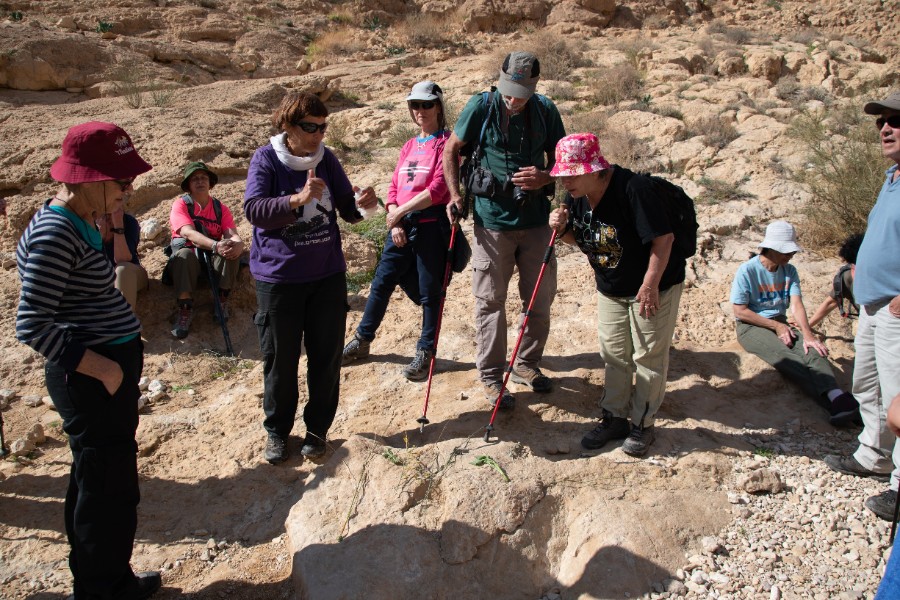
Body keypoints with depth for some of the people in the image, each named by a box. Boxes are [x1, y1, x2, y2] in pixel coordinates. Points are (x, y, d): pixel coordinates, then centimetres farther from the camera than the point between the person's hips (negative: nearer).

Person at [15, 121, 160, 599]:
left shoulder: (76, 222, 7)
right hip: (92, 378, -10)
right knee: (111, 491, 6)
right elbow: (32, 326, -25)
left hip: (109, 368, 10)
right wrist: (100, 367, -22)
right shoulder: (55, 234, -22)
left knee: (94, 480, 23)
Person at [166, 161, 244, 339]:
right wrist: (216, 245, -40)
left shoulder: (220, 208, 6)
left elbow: (233, 235, -9)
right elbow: (188, 233, -22)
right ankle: (185, 309, -28)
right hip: (188, 257, -2)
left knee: (232, 251, -28)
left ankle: (222, 300, -13)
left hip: (213, 258, 2)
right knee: (185, 254, -37)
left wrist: (238, 244, -37)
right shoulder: (181, 204, -4)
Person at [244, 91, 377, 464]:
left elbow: (346, 208, 5)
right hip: (278, 277, -3)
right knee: (280, 359, 7)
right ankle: (277, 430, 25)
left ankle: (317, 427, 26)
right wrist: (297, 199, -31)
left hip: (327, 275, 3)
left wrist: (360, 205, -18)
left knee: (326, 356, 9)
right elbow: (252, 209, -17)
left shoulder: (326, 159, 3)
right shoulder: (266, 160, -7)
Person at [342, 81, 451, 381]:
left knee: (429, 291, 2)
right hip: (401, 225, 6)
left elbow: (437, 189, -14)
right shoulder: (409, 146, 17)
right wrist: (394, 221, -4)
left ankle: (425, 352, 14)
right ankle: (361, 341, 24)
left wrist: (400, 212, -13)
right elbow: (394, 188, 13)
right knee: (382, 283, 10)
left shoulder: (446, 143, -3)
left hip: (431, 224, -6)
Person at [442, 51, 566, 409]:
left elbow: (560, 158, 9)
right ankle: (491, 376, 17)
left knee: (540, 298, 11)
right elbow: (451, 149, 3)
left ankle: (526, 364, 32)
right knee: (490, 301, 3)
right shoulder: (481, 107, -7)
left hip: (536, 219, 3)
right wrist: (455, 195, -7)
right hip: (492, 220, -3)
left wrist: (545, 177, -13)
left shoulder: (545, 111, 0)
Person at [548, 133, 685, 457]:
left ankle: (643, 424, 19)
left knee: (648, 355, 4)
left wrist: (650, 285, -25)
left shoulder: (633, 188, -29)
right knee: (613, 354, 13)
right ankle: (614, 417, 28)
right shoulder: (576, 196, -6)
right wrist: (563, 228, -13)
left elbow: (663, 237, -26)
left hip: (654, 285, -7)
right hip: (610, 288, 7)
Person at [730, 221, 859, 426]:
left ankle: (835, 395, -50)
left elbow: (796, 304, -5)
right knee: (785, 356, -33)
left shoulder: (789, 271, 8)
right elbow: (740, 311, -10)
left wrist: (807, 334, -22)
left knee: (811, 350, -27)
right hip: (750, 326, -5)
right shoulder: (747, 270, -8)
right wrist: (776, 326, -11)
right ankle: (834, 398, -48)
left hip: (780, 324, 5)